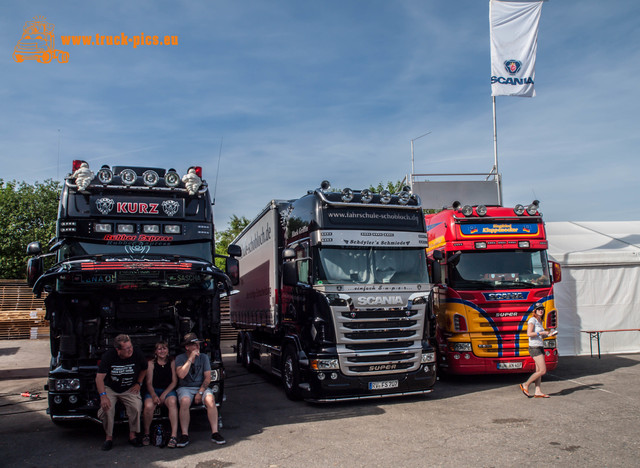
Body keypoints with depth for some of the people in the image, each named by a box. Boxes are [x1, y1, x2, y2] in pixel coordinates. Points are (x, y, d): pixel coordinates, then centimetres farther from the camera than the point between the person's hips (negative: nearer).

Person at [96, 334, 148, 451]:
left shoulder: (137, 354, -13)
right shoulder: (109, 355, -18)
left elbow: (144, 369, 9)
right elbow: (99, 378, -18)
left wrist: (139, 383, -1)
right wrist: (103, 396, -28)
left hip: (129, 389, 0)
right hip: (110, 388, 0)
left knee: (136, 407, -25)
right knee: (107, 408, -26)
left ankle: (132, 435, -5)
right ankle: (109, 437, -5)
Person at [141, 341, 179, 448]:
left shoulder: (172, 362, 9)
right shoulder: (151, 363, 8)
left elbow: (174, 381, 4)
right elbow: (149, 382, 2)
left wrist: (164, 395, -9)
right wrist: (154, 395, -17)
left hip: (168, 390, 0)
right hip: (153, 390, 0)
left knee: (172, 402, -33)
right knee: (148, 406, -31)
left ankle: (174, 435, -34)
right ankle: (146, 434, -8)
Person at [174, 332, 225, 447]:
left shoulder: (204, 357, 7)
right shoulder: (180, 358, 1)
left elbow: (208, 377, 2)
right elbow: (181, 375, -17)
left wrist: (200, 392, -12)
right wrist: (190, 358, -17)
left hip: (201, 387, 1)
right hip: (185, 388, -1)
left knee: (210, 400, -29)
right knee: (184, 402, -34)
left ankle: (215, 433, -25)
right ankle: (184, 435, -25)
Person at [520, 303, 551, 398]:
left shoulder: (539, 321, 16)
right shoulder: (532, 320, -11)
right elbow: (529, 334, -22)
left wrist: (547, 335, 8)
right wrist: (542, 333, -18)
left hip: (540, 347, 9)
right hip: (534, 347, -9)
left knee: (539, 371, 6)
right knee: (543, 371, -11)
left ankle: (538, 392, 8)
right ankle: (525, 385, -1)